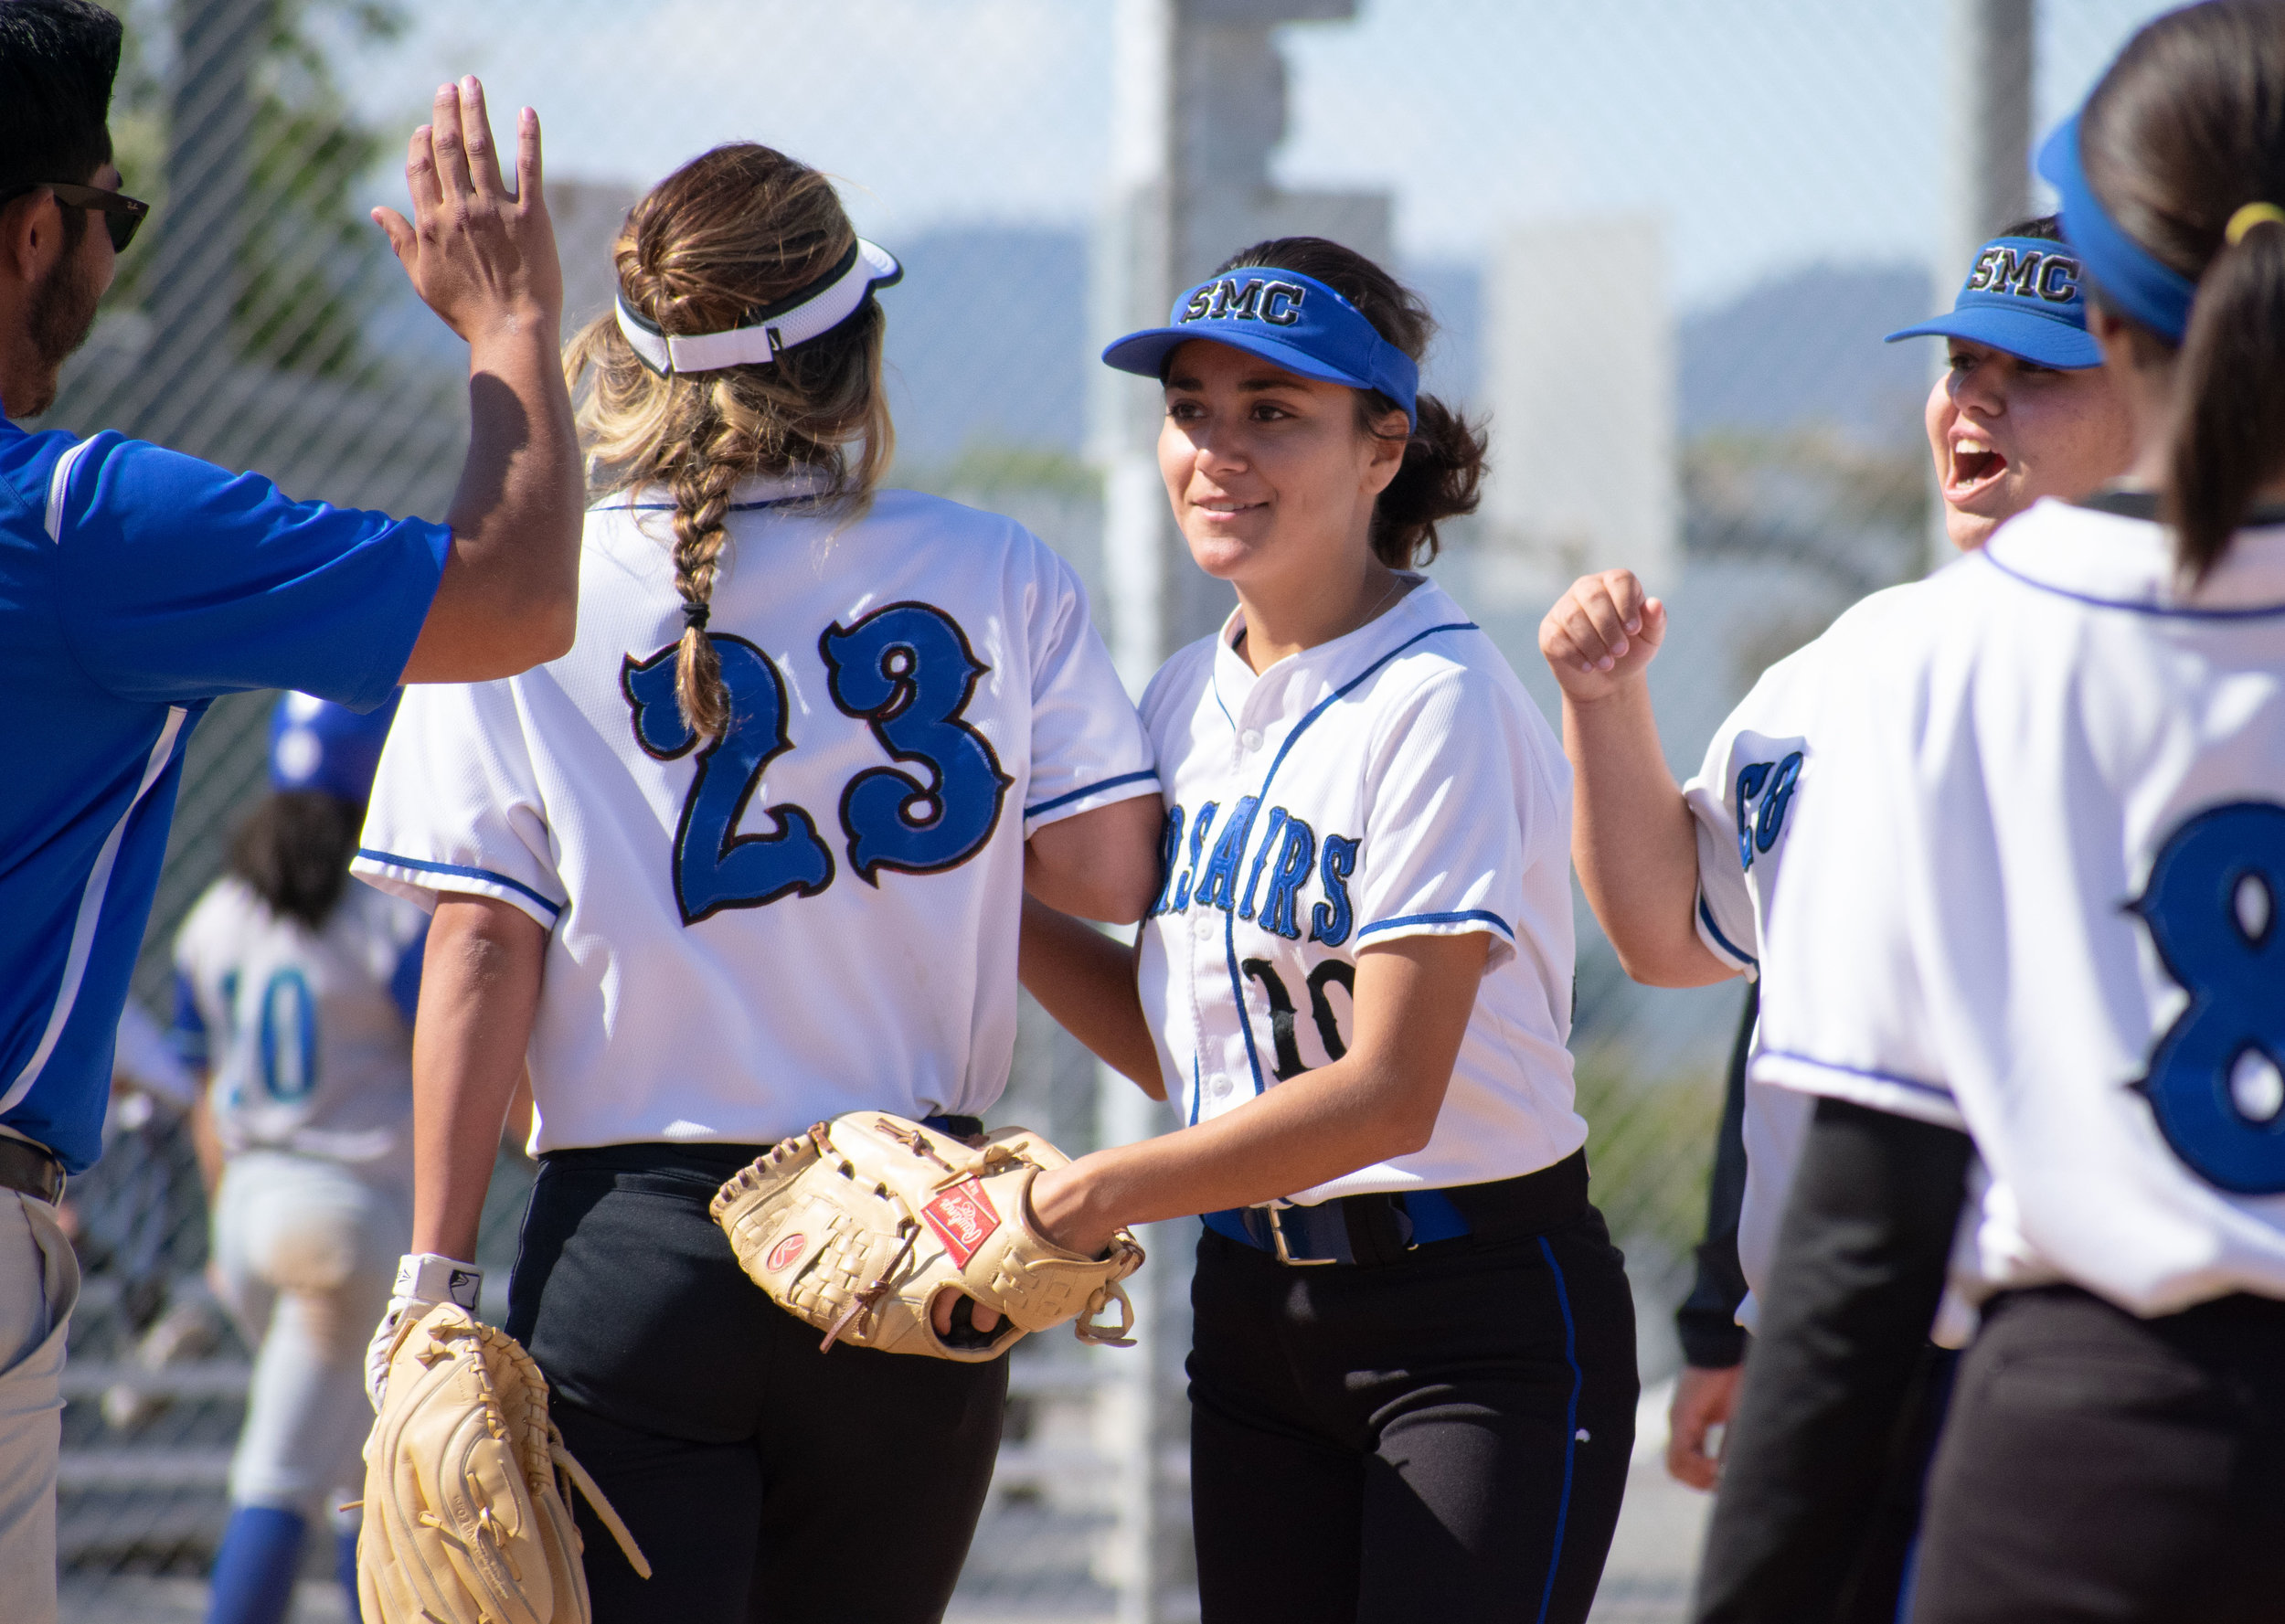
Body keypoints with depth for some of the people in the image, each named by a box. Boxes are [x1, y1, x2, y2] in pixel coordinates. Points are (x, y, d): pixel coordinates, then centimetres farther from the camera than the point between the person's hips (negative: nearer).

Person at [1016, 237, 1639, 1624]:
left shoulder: (1438, 701, -15)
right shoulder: (1189, 698, 9)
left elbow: (1389, 1091, -21)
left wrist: (1101, 1191, -23)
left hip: (1479, 1316, -7)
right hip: (1252, 1305, 7)